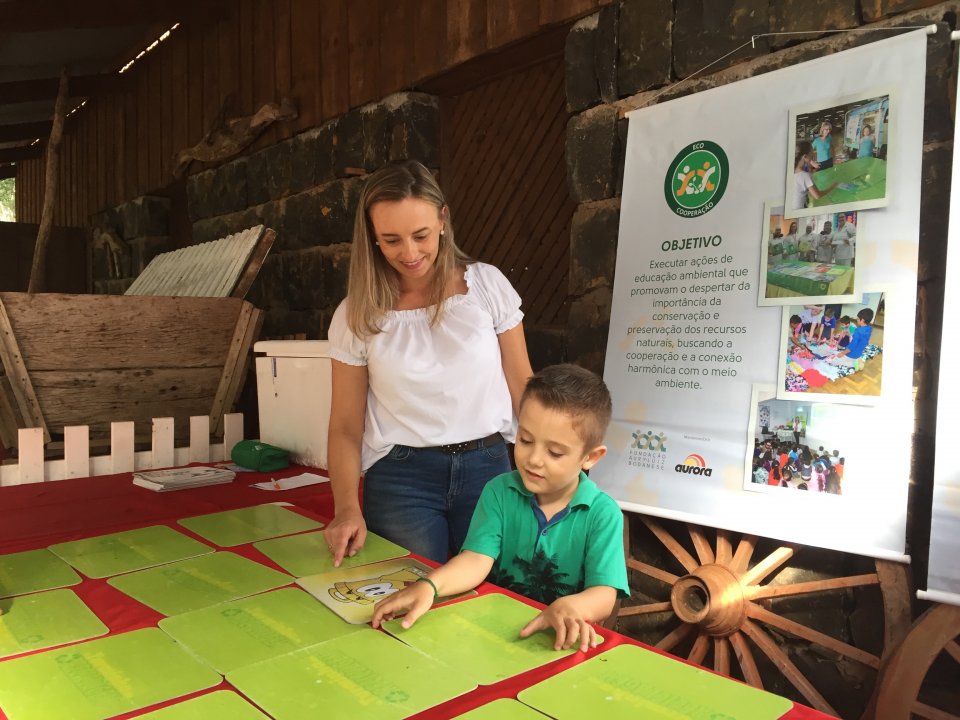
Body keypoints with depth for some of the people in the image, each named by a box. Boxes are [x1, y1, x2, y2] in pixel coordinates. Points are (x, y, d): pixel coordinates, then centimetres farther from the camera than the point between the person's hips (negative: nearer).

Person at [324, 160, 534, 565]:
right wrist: (347, 507, -13)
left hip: (488, 467, 1)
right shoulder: (357, 315, -2)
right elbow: (346, 426, 1)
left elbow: (522, 385, 3)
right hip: (400, 478, 0)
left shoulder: (487, 284, -2)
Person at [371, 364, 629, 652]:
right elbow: (477, 559, -10)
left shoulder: (602, 513, -7)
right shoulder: (499, 492, 0)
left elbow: (604, 594, -14)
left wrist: (570, 607, -36)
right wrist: (430, 586, -29)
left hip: (561, 640, 1)